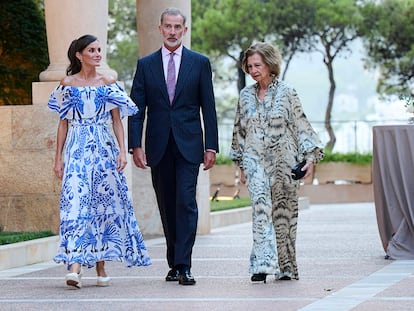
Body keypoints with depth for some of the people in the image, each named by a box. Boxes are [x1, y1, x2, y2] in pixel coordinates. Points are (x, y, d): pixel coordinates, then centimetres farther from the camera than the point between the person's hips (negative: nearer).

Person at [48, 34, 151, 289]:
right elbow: (64, 123, 9)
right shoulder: (67, 84, 6)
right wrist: (58, 158, 7)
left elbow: (117, 120, 7)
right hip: (77, 150, -1)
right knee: (76, 201, -13)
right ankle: (75, 266, -21)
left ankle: (101, 266, 12)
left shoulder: (108, 83, 8)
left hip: (104, 148, 1)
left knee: (104, 201, 2)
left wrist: (122, 150, -5)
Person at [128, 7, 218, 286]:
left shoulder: (200, 63, 5)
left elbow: (208, 107, 4)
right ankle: (175, 264, 16)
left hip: (188, 145, -2)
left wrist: (211, 146, -2)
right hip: (159, 146, 2)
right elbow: (137, 109, 5)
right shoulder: (146, 64, 8)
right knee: (167, 207, 7)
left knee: (186, 201, -13)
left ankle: (184, 265, -14)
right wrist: (136, 145, -5)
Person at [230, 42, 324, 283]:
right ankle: (263, 265, -25)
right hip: (255, 161, 1)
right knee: (261, 206, -18)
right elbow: (240, 131, 18)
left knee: (283, 213, 3)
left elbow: (302, 126, 1)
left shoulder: (287, 92, 1)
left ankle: (286, 267, 18)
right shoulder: (246, 96, 10)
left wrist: (310, 156, -9)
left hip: (283, 161, -1)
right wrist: (241, 165, 18)